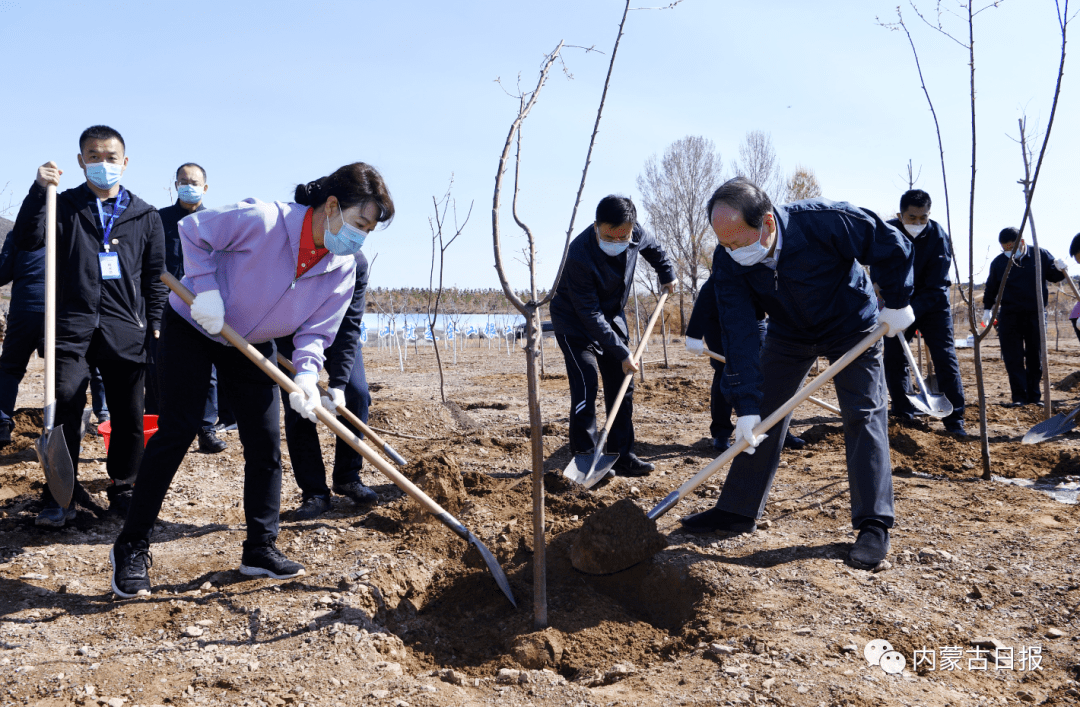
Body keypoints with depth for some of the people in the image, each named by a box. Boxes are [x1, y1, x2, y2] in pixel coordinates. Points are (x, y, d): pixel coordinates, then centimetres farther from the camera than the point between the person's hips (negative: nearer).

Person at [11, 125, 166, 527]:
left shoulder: (145, 216, 12)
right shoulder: (65, 206, 10)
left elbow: (155, 275, 13)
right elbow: (26, 241, -6)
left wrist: (154, 324, 6)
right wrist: (39, 191, -16)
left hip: (126, 329, 1)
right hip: (73, 326, -1)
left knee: (129, 415, 5)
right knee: (65, 406, -10)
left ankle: (123, 490, 21)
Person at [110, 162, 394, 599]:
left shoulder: (343, 270, -15)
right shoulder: (262, 221, -31)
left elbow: (315, 332, -10)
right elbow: (193, 231, -18)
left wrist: (306, 374, -28)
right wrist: (206, 289, -25)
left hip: (251, 347, 5)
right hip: (192, 328, -5)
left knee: (265, 444, 0)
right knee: (177, 431, -9)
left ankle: (261, 550, 12)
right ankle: (131, 548, 4)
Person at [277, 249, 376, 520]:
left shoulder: (355, 264, -31)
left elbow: (349, 327, -29)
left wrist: (338, 384, -36)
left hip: (335, 327, 1)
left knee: (356, 393, -10)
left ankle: (347, 478, 6)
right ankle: (314, 493, -6)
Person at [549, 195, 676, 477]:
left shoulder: (635, 234, -18)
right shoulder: (580, 256, -35)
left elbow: (653, 247, 11)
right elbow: (590, 316, -31)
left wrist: (667, 273, 17)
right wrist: (622, 352, -30)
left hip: (611, 316, 6)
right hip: (575, 322, -6)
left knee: (621, 385, 4)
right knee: (585, 387, -17)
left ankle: (623, 456, 11)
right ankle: (584, 458, -10)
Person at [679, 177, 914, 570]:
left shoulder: (826, 221, -36)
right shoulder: (728, 262, -26)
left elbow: (895, 248, -20)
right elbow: (740, 337, -27)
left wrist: (897, 303, -14)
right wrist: (747, 405, -32)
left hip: (852, 325, -3)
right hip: (789, 333, 3)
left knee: (864, 416, -9)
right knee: (761, 419, 1)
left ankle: (874, 525, -1)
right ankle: (737, 512, 11)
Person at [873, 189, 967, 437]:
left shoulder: (938, 236, -19)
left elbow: (936, 286, -21)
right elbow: (879, 277, -11)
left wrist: (911, 312, -31)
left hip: (933, 305, -2)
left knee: (945, 358, -9)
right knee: (893, 359, 1)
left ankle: (955, 419, -6)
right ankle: (902, 413, 14)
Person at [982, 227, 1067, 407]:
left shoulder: (1040, 255, 0)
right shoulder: (998, 262, 2)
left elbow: (1053, 277, 9)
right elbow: (991, 288, 14)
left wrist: (1059, 269, -12)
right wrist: (987, 308, 9)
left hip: (1035, 314, 0)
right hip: (1009, 316, 0)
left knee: (1035, 357, 6)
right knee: (1013, 358, -5)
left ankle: (1034, 396, 15)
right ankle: (1019, 397, -2)